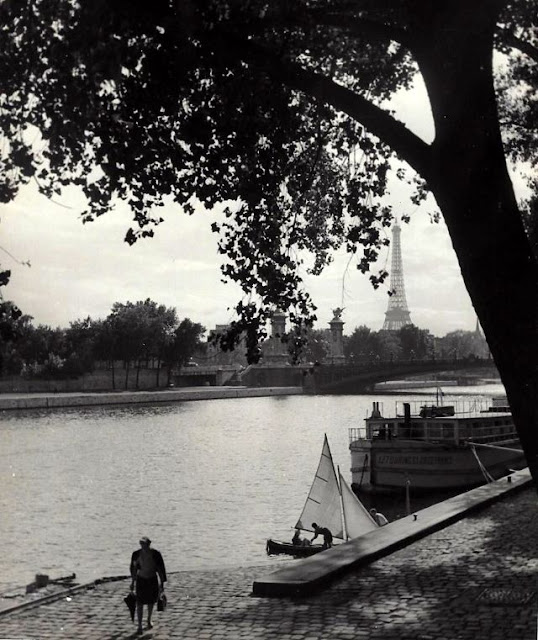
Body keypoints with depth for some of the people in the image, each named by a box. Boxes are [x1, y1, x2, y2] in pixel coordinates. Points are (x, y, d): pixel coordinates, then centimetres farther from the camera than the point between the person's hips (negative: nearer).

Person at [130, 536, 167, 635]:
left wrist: (162, 584, -9)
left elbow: (161, 569, -10)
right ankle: (139, 626, -4)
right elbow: (134, 568, 2)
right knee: (140, 604, -9)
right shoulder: (136, 554, -14)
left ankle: (149, 620, 42)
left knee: (151, 602, 17)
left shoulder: (155, 554, -18)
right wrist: (132, 582, 8)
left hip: (153, 580, 0)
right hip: (141, 580, 0)